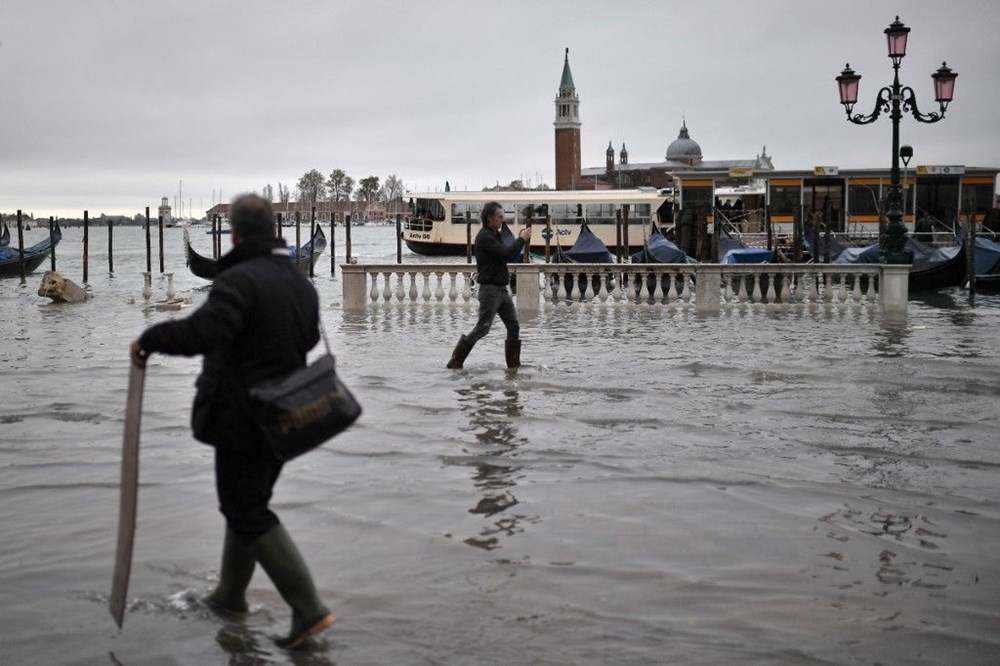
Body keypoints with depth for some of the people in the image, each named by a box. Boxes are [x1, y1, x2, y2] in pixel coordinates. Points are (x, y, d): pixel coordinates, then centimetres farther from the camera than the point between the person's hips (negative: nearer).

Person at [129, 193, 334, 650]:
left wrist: (149, 339, -19)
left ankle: (309, 609, -6)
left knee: (247, 513, -1)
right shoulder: (301, 284, 8)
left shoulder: (238, 280, -20)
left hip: (243, 419, -9)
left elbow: (201, 332, -34)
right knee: (248, 504, 22)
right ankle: (230, 595, 35)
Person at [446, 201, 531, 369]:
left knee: (514, 326, 5)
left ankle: (514, 364, 10)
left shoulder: (495, 235, 16)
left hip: (502, 289, 9)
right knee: (482, 328, -8)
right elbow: (506, 254, -21)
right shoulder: (484, 237, -15)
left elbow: (507, 253, 20)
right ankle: (455, 361, 1)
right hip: (490, 288, -9)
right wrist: (522, 239, -12)